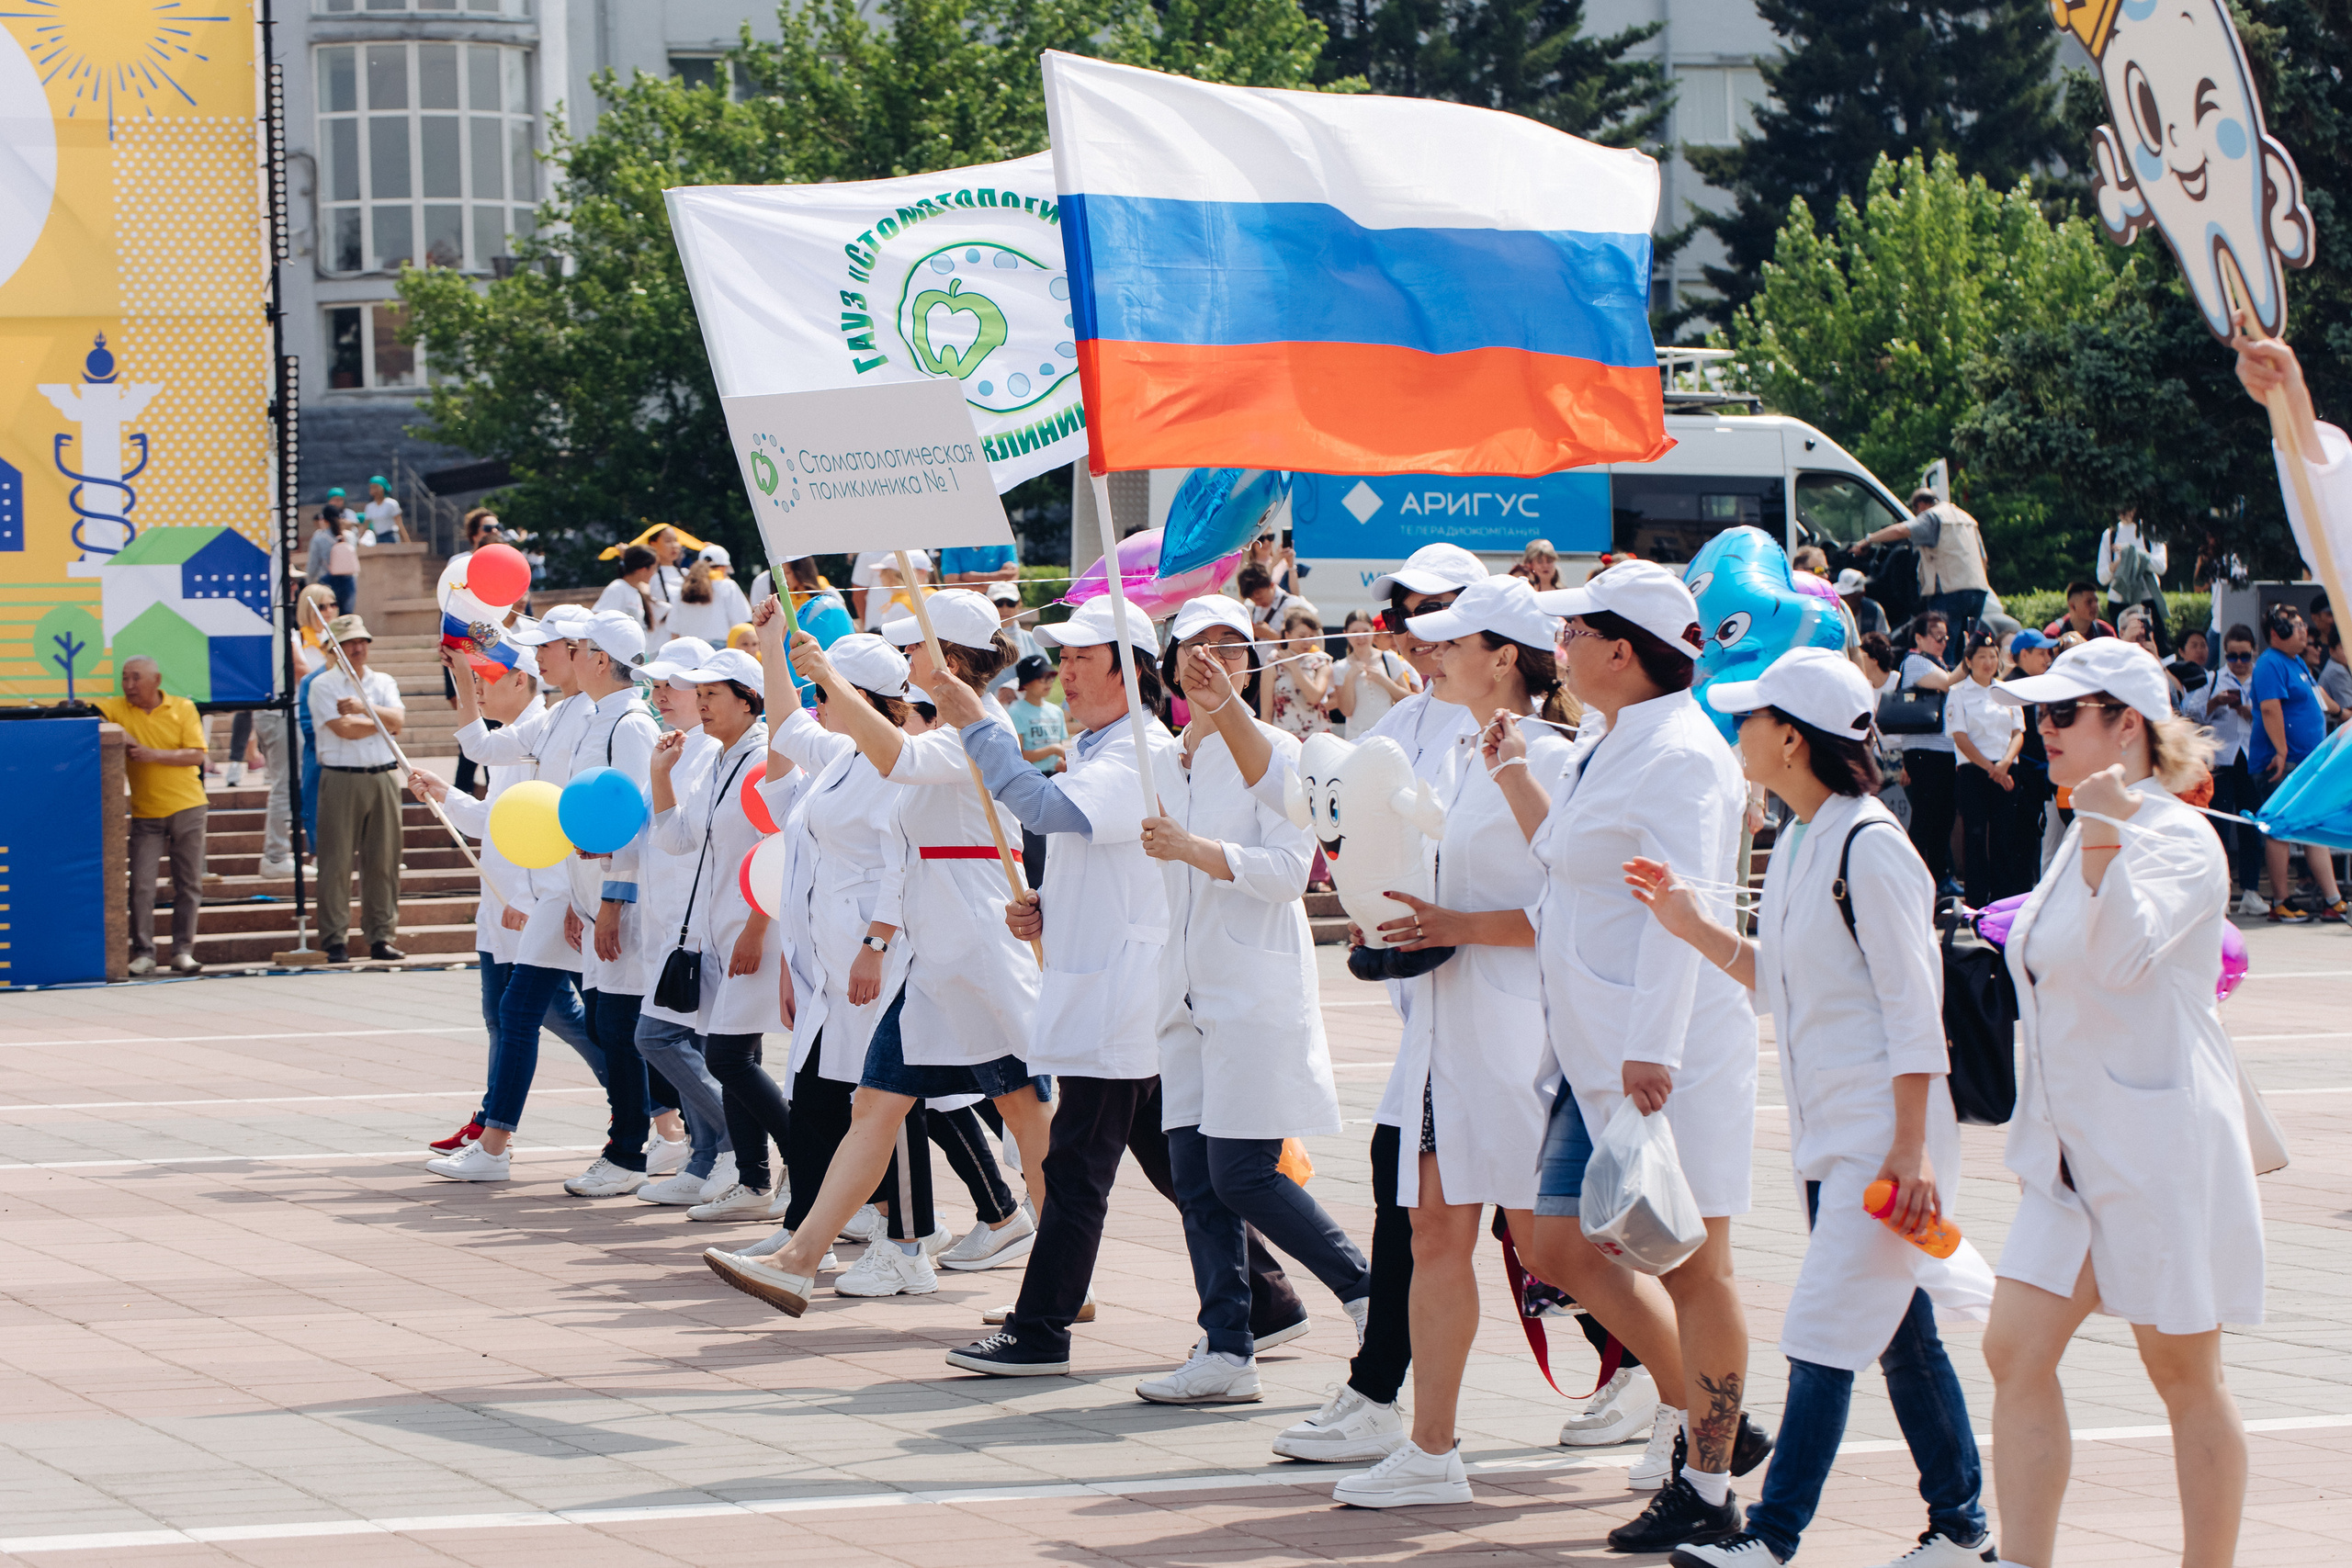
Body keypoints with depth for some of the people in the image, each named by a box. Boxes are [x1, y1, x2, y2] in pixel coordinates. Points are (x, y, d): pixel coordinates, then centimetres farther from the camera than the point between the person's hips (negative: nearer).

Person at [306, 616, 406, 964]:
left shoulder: (383, 683, 15)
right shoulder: (323, 685, 2)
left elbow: (397, 719, -1)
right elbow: (344, 729, -10)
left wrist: (365, 707, -14)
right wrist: (383, 720, 1)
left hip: (383, 778, 4)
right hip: (341, 778, -4)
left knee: (383, 860, 3)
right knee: (336, 862, -5)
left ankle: (381, 937, 8)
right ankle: (334, 940, -2)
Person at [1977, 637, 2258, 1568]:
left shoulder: (2177, 840, -13)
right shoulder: (2087, 835, 14)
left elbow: (2123, 955, -30)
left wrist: (2103, 834, -42)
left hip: (2159, 1151, -9)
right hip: (2074, 1146, 9)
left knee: (2185, 1378, 1)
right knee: (2015, 1352, 0)